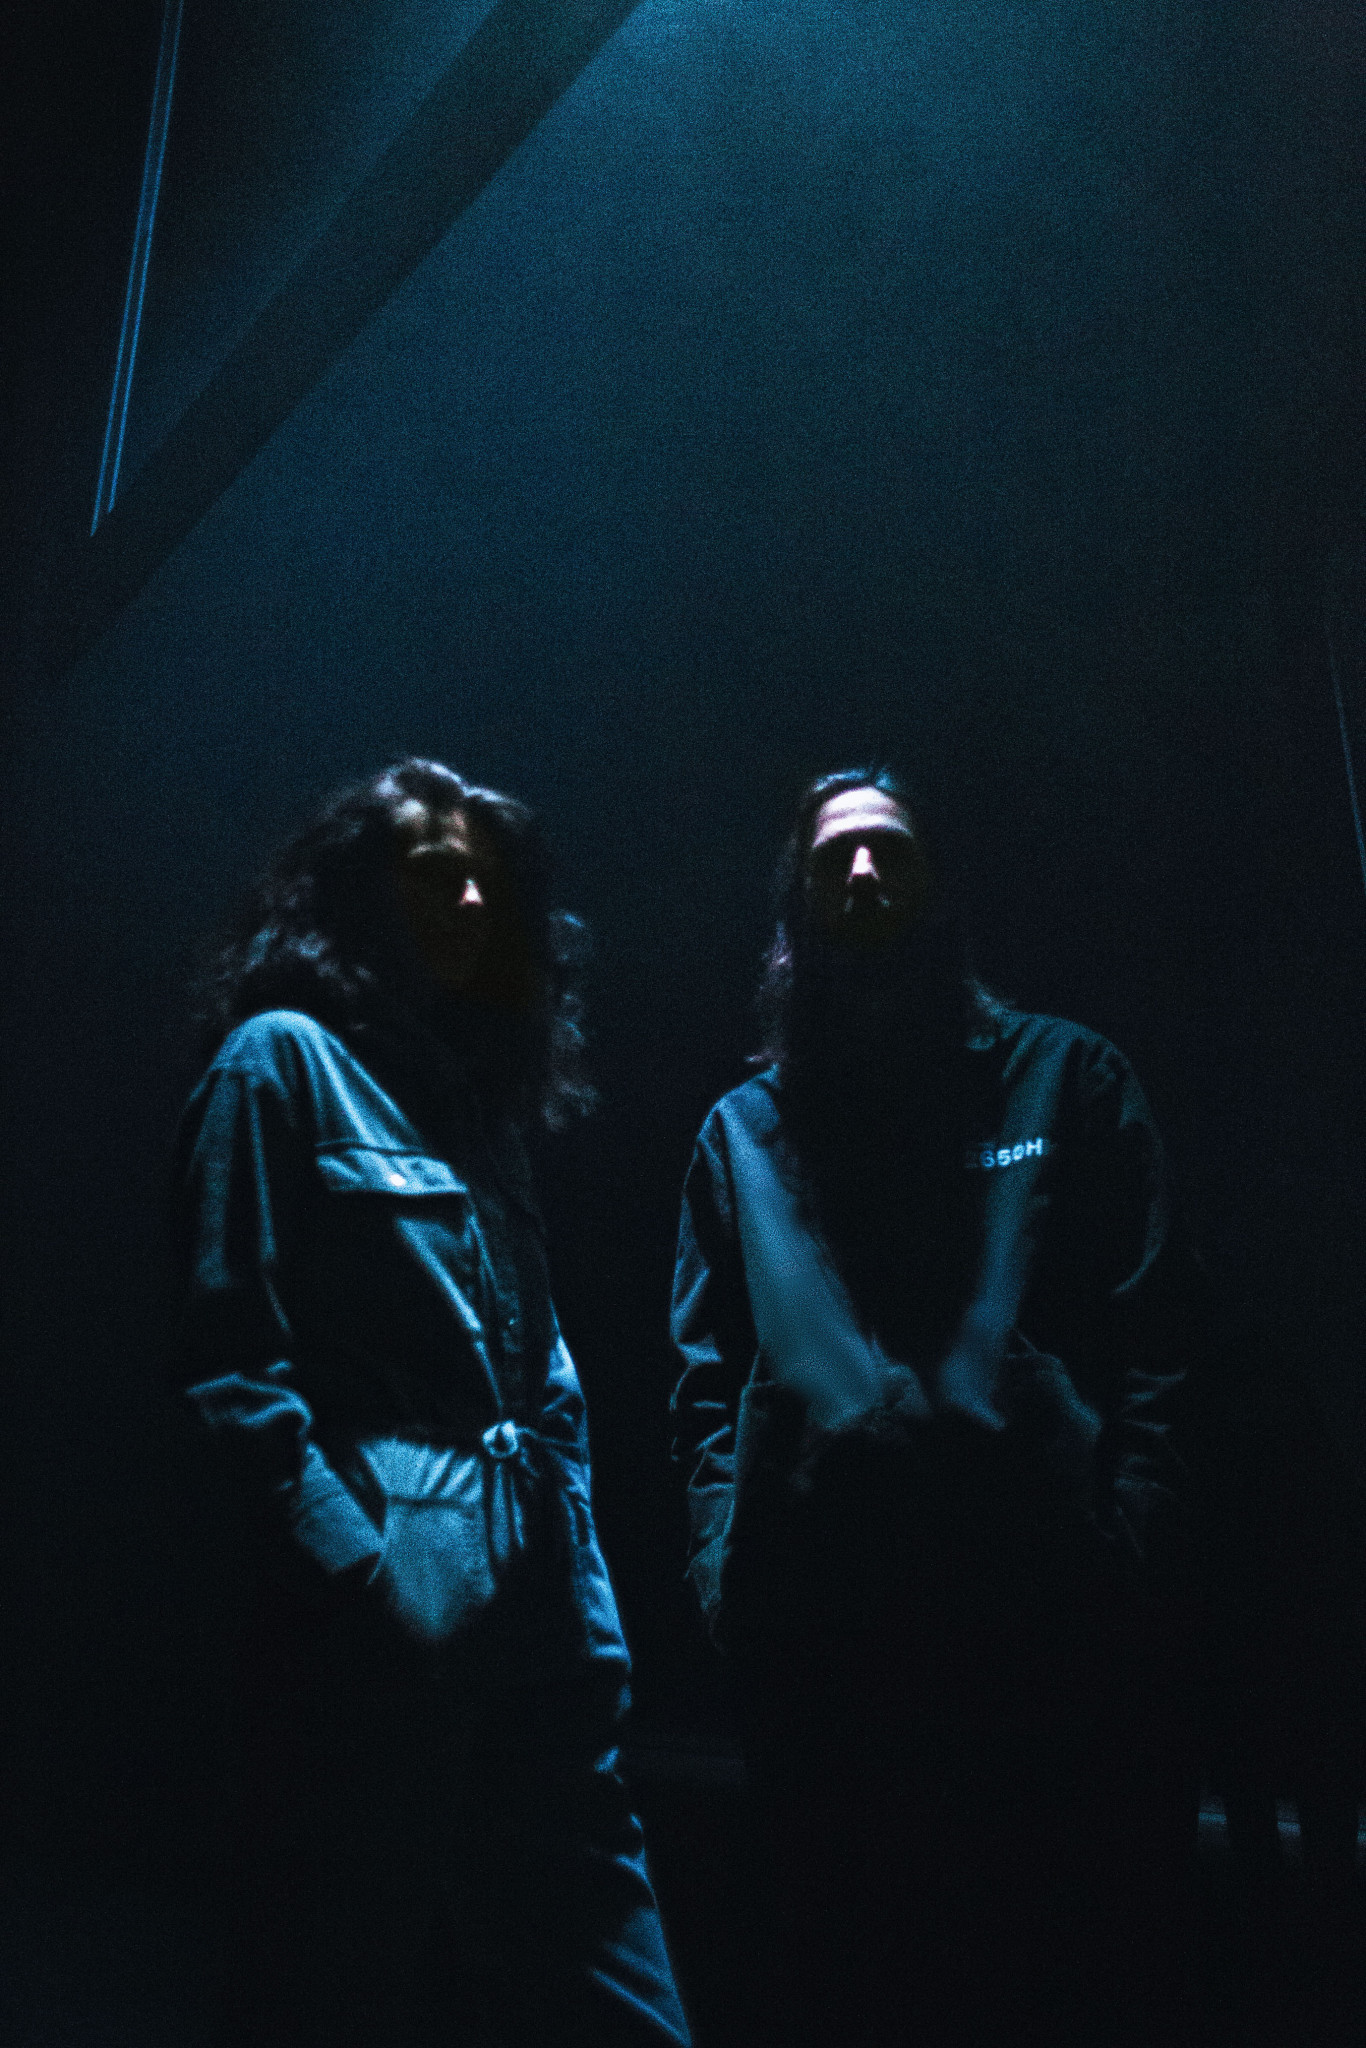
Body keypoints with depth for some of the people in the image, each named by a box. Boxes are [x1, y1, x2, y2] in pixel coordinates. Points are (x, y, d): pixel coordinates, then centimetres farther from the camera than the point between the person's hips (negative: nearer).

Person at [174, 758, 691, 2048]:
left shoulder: (474, 1093, 20)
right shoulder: (282, 1057, 0)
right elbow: (232, 1358, -9)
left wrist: (583, 1586, 9)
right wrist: (350, 1577, -17)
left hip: (536, 1613, 7)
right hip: (386, 1612, -7)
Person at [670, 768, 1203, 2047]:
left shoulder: (1065, 1077, 12)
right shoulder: (744, 1130, 15)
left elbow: (1153, 1340, 4)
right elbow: (711, 1384, 10)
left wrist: (1131, 1557, -7)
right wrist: (728, 1576, -2)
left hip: (1052, 1615, -1)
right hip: (823, 1639, 1)